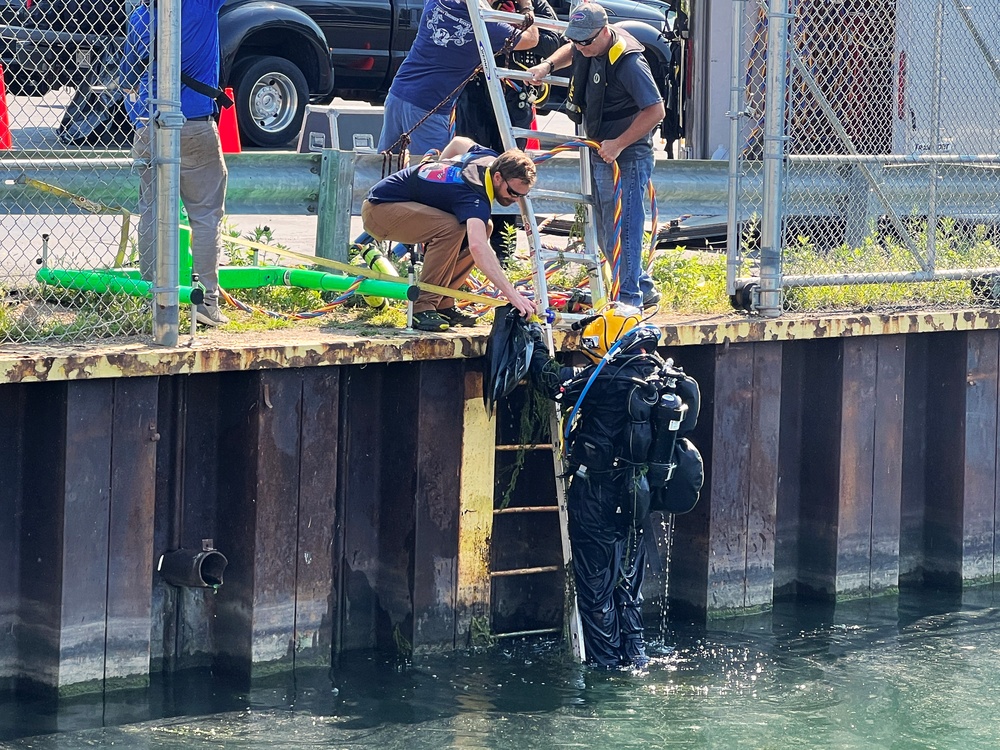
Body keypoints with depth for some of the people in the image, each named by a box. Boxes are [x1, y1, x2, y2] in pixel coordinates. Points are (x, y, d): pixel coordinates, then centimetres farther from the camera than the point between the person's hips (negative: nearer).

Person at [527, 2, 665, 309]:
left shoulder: (628, 62, -25)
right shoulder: (589, 48, 2)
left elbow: (656, 111, -25)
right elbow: (570, 52, 28)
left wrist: (619, 144, -24)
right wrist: (548, 65, 8)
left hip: (627, 157, -10)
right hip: (600, 153, 10)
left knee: (621, 229, -10)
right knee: (605, 233, 15)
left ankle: (628, 299, -5)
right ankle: (644, 288, 26)